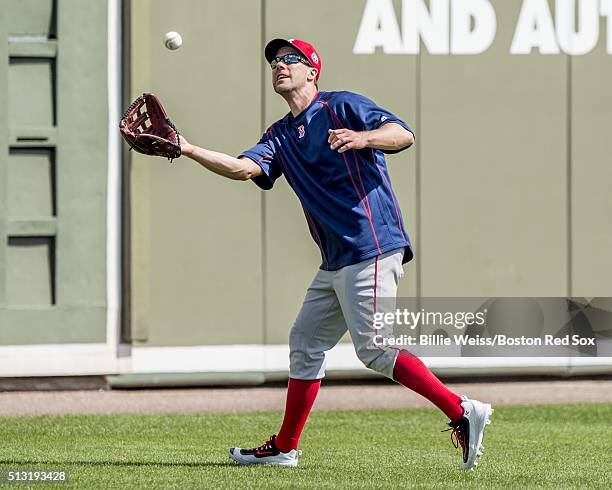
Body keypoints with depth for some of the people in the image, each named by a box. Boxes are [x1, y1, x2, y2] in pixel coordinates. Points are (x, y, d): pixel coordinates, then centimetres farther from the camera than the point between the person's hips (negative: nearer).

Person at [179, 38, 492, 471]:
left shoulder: (342, 107, -2)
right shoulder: (280, 137, 18)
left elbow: (404, 135, -14)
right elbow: (244, 168, -1)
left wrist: (362, 138, -33)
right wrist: (188, 150, -13)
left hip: (372, 249, -9)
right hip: (336, 261, 9)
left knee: (373, 347, -16)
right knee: (305, 343, 12)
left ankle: (462, 411, -15)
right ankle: (284, 448, 21)